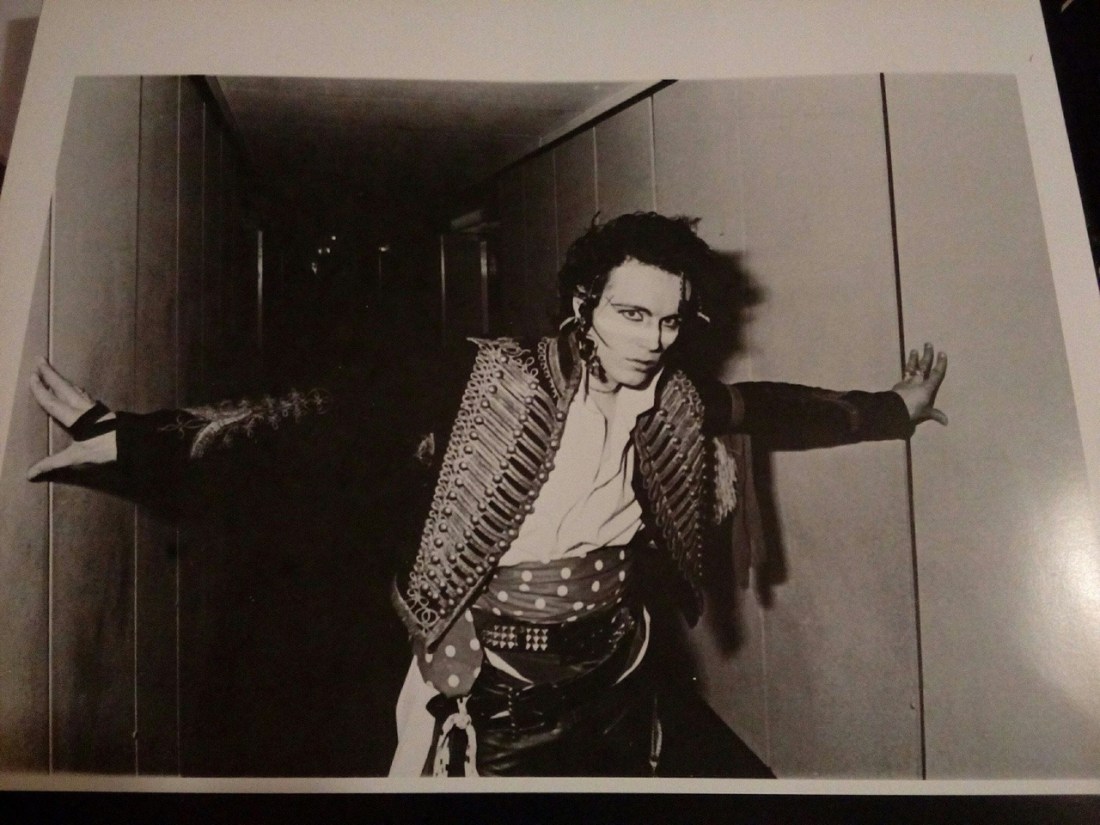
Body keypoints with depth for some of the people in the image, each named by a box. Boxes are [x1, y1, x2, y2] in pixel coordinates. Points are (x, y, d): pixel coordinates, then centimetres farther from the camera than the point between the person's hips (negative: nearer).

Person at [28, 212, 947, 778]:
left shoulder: (680, 396, 0)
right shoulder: (500, 381, -17)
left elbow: (772, 408, 17)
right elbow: (344, 420, -25)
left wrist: (892, 409, 29)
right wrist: (145, 435, -35)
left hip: (620, 671, 5)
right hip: (496, 686, -5)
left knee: (746, 776, 13)